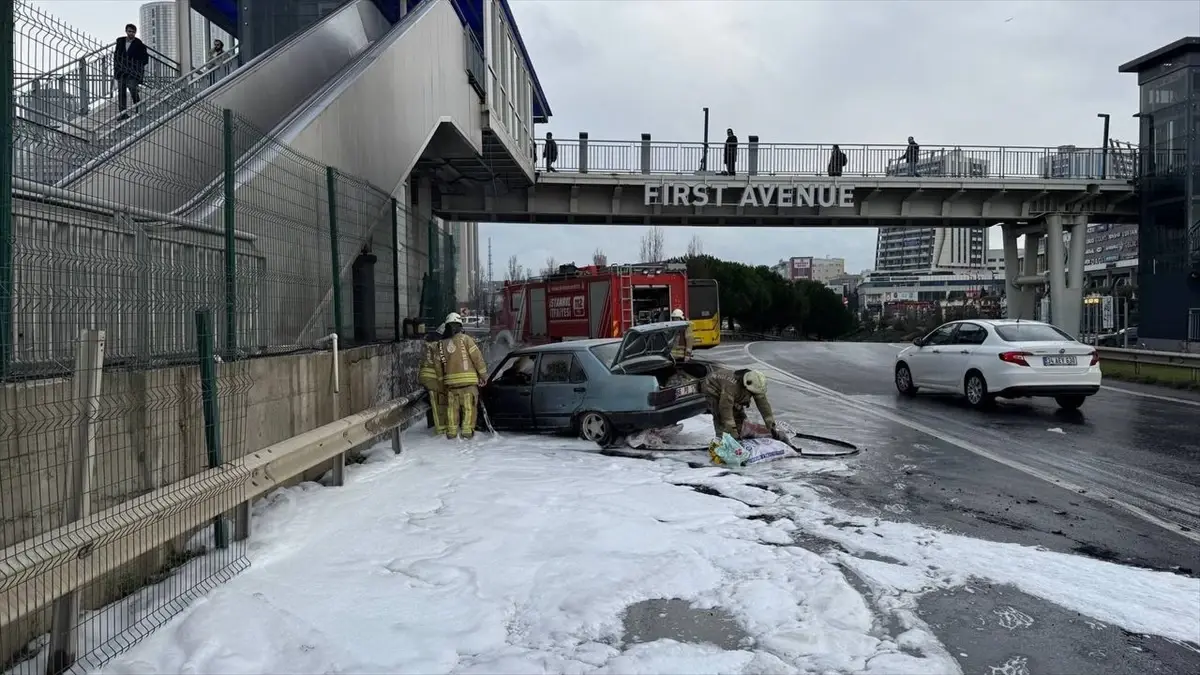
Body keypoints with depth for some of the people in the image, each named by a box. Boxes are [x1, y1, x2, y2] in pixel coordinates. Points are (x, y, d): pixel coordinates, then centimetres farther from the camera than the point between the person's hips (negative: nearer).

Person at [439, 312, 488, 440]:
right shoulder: (465, 339, -6)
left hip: (450, 381, 4)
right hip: (468, 379, -4)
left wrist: (442, 379, 19)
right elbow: (477, 357, -8)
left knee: (452, 407, 12)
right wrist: (483, 375, -1)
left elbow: (439, 364, 10)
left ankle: (451, 431, 14)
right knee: (468, 406, 3)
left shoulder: (442, 343, 8)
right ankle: (467, 430, 1)